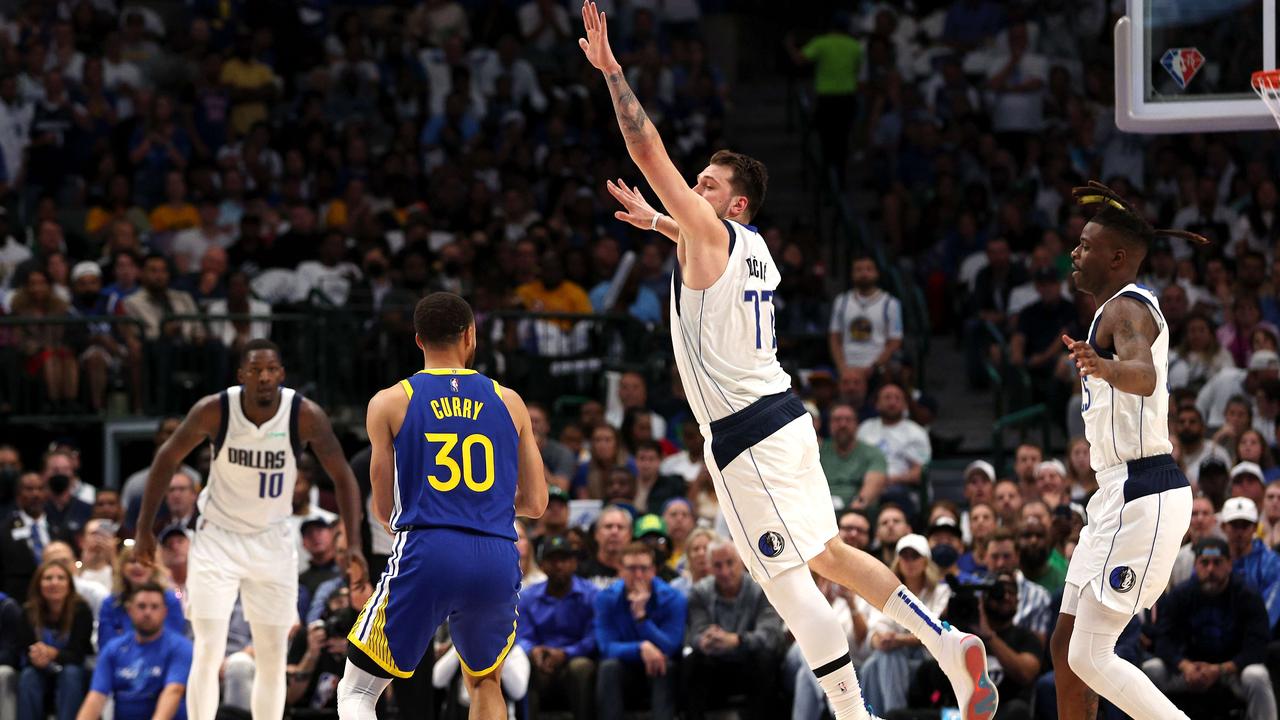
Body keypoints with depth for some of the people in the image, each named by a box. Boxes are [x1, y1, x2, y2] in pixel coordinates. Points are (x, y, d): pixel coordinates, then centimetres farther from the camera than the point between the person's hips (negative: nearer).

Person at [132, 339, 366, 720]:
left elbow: (342, 475, -8)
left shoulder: (305, 415, -17)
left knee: (273, 659, 4)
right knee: (208, 653, -12)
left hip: (273, 542, 2)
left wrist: (354, 544, -17)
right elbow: (167, 458, -4)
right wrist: (144, 529, -3)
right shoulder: (214, 410, -18)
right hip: (218, 540, -2)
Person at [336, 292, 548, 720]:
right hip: (497, 562, 3)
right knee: (485, 685, 27)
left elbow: (385, 511, 9)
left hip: (425, 556, -3)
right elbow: (535, 503, 13)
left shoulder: (390, 403, 5)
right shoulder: (508, 402, 11)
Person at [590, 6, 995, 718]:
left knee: (787, 579, -6)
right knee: (826, 552, 19)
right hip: (782, 414, 9)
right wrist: (654, 220, 49)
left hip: (746, 433, -9)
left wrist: (611, 70, -13)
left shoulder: (711, 235, -11)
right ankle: (950, 643, 16)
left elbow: (649, 151, -16)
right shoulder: (753, 245, 13)